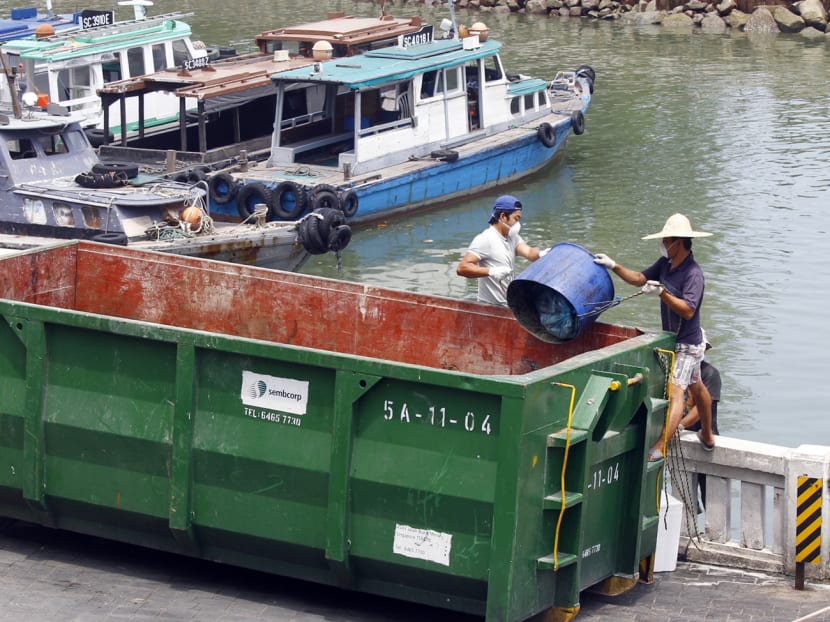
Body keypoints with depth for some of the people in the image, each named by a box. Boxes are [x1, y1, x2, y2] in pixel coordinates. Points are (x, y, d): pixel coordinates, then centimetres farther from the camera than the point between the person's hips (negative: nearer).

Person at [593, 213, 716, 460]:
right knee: (696, 388, 25)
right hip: (673, 339, 10)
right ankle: (707, 437, 44)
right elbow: (640, 278, 11)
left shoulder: (693, 273, -25)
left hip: (688, 343, -10)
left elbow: (688, 310, -32)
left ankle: (658, 449, -29)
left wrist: (662, 293, -38)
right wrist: (613, 266, 2)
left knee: (676, 391, -18)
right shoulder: (665, 263, 2)